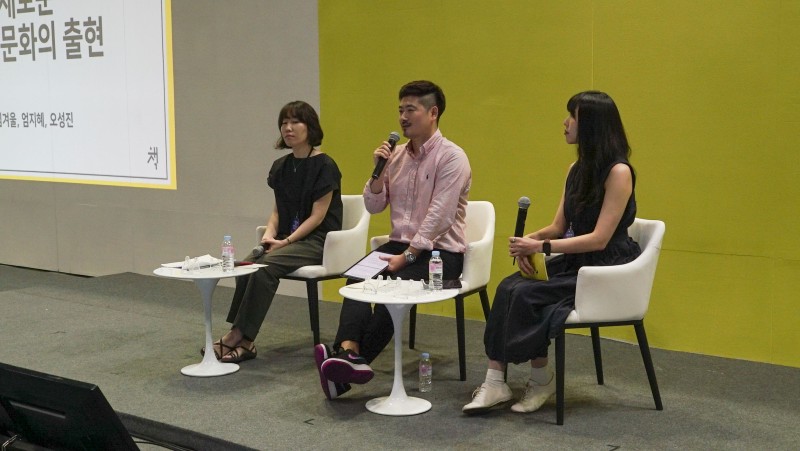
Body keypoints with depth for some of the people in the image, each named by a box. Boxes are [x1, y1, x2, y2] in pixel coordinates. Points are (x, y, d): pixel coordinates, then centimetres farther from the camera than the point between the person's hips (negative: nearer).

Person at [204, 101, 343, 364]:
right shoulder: (281, 167, 13)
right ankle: (243, 341, -26)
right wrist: (270, 233, -4)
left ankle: (237, 337, -27)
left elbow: (317, 216, -11)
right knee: (248, 264, -24)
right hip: (285, 239, 6)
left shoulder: (324, 166, -8)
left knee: (266, 266, -31)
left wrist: (286, 241, -18)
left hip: (317, 241, -6)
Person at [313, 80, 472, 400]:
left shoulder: (451, 157, -9)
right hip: (401, 244, 6)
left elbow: (439, 217, -17)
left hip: (440, 251, -6)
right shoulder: (397, 155, 13)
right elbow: (373, 206, 12)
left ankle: (346, 358, -27)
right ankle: (350, 353, -42)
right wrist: (378, 170, -3)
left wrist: (408, 255, -21)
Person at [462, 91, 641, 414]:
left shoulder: (618, 172, -14)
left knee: (526, 294, -25)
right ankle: (495, 381, -21)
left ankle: (541, 380, -8)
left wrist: (541, 247, -22)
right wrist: (529, 241, -8)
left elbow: (599, 239, -19)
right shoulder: (576, 170, 12)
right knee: (509, 287, -18)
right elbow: (559, 227, 13)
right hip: (574, 263, 8)